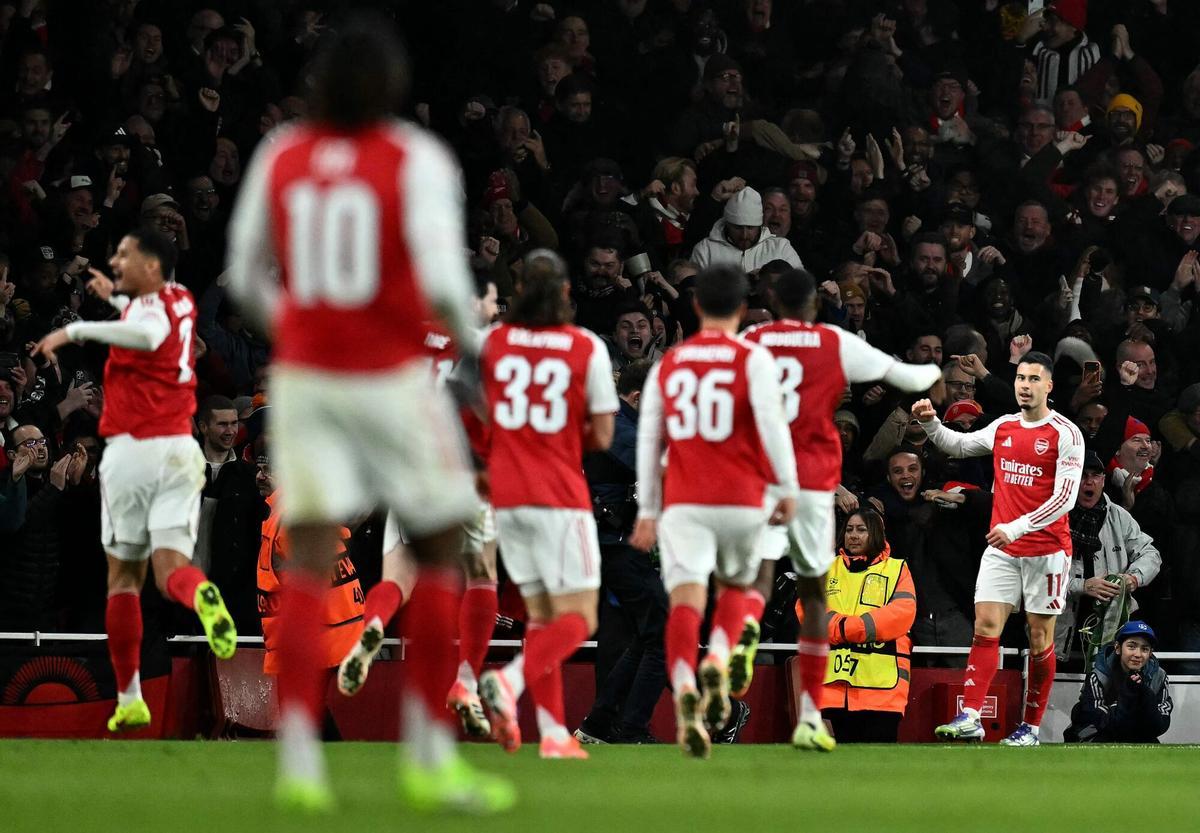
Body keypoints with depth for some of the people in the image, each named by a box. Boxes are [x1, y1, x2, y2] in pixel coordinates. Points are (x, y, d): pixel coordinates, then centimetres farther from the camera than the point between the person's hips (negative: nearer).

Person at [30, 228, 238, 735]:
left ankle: (129, 699, 10)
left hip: (132, 448, -5)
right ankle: (200, 596, -42)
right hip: (179, 447, 5)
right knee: (170, 569, -4)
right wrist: (116, 298, 47)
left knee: (124, 575, 10)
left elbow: (149, 334, -33)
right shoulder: (181, 301, 15)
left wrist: (77, 330, -27)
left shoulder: (147, 305, -7)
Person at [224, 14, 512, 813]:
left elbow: (245, 276, 12)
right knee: (440, 554, 12)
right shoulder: (417, 160, -9)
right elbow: (442, 276, -19)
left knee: (310, 563, 0)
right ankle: (429, 755, 10)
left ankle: (299, 755, -14)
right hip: (392, 380, -3)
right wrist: (469, 337, -1)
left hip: (303, 379, 3)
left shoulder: (280, 157, 3)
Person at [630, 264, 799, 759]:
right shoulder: (753, 360, 0)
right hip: (741, 498, -1)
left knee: (686, 599, -10)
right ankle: (718, 662, -6)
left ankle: (684, 687, -36)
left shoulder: (667, 364, 11)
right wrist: (787, 488, -2)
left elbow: (648, 440, 13)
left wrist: (648, 511, 19)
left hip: (682, 502, 1)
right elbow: (772, 423, -10)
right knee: (735, 588, 22)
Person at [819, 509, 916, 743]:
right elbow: (806, 609, 5)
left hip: (881, 684, -3)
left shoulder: (896, 569, 10)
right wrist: (840, 626, -14)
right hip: (836, 681, 3)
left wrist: (846, 628, -13)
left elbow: (902, 614, -7)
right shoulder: (827, 569, 20)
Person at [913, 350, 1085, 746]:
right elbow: (958, 445, 27)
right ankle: (970, 717, -17)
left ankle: (1031, 727, 10)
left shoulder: (1066, 434, -8)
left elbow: (1065, 498, -15)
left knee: (1040, 638, 2)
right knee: (985, 626, -8)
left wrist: (1017, 527, -23)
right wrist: (930, 423, 8)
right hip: (1001, 549, 4)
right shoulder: (1003, 428, 9)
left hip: (1046, 550, -4)